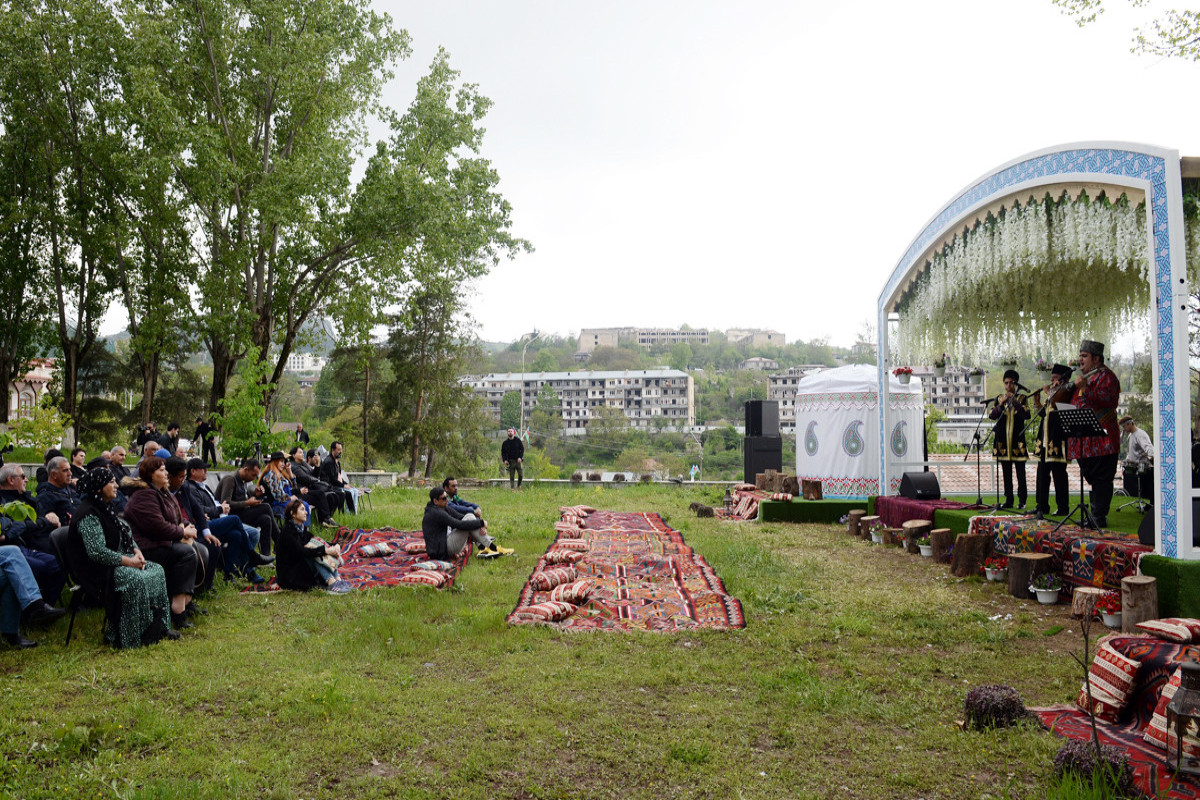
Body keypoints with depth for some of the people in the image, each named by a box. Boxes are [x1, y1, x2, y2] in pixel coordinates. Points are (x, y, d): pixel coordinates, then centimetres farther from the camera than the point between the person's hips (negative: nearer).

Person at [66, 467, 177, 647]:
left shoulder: (106, 508, 14)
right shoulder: (89, 514, -17)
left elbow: (127, 536, 20)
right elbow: (97, 552, -24)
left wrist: (136, 551, 0)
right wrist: (128, 561, -20)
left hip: (120, 561, 10)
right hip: (99, 569, -10)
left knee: (157, 570, -5)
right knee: (137, 580, -29)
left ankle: (159, 627, -3)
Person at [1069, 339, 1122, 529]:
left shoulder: (1105, 376, -6)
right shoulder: (1085, 377, 23)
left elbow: (1108, 400, -22)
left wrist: (1085, 389, -25)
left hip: (1101, 440, -10)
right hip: (1085, 441, 10)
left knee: (1100, 479, -7)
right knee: (1092, 479, 13)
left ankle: (1099, 517, -6)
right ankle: (1094, 515, 18)